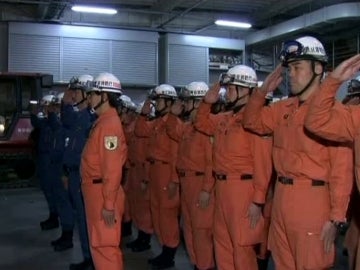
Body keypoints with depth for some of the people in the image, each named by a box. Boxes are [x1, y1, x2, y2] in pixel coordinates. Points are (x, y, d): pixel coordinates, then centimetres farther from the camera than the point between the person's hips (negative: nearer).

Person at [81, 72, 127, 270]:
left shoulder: (110, 124, -18)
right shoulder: (101, 122, 13)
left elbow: (113, 168, -23)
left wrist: (108, 203, -23)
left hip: (102, 192, -10)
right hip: (95, 190, 10)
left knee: (104, 243, -1)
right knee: (98, 241, 19)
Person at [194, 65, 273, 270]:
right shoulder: (224, 118, 11)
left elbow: (262, 163, -18)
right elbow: (202, 124, 30)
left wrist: (258, 200, -20)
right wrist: (207, 102, 12)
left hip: (243, 189, -9)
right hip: (222, 188, 9)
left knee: (242, 246, 2)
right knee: (222, 242, 18)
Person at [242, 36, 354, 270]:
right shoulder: (283, 108, 9)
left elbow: (342, 168, -15)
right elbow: (252, 122, 22)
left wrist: (336, 218, -16)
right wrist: (263, 91, 6)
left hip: (312, 200, -7)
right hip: (281, 198, 7)